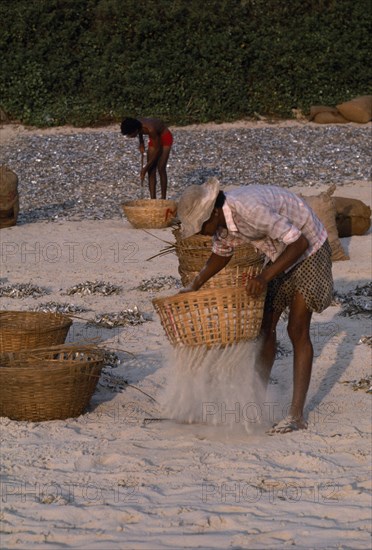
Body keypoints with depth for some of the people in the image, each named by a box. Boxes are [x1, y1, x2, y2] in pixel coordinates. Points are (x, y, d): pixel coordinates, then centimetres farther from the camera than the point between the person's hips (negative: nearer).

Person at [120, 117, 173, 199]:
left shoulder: (150, 130, -40)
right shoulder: (136, 125, -21)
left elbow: (157, 149, -29)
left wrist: (146, 167, -25)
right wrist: (141, 144, 0)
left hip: (165, 137, -7)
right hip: (154, 138, 7)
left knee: (161, 168, -13)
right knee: (151, 170, -1)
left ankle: (163, 199, -5)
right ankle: (153, 199, 0)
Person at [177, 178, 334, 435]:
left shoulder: (251, 209, -36)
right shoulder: (221, 216, -9)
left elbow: (300, 242, -33)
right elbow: (221, 254, 13)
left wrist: (266, 276, -36)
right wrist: (193, 287, 8)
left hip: (310, 250, -8)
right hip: (280, 255, 8)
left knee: (297, 330, -12)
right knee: (266, 325, 9)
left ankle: (297, 415, -12)